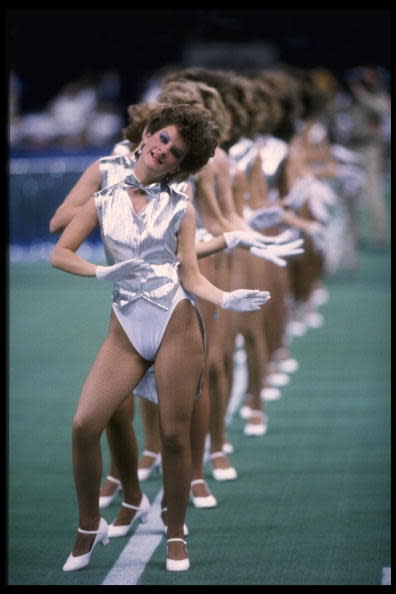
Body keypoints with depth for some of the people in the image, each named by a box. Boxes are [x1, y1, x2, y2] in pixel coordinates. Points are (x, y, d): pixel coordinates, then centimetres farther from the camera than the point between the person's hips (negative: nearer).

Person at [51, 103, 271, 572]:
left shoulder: (180, 208, 7)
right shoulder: (105, 201, 11)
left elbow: (190, 275, 2)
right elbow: (60, 253, 6)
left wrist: (225, 299, -16)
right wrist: (102, 272, -11)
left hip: (176, 322, -1)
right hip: (126, 327, 1)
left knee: (174, 433, -1)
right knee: (85, 425, -10)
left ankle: (176, 535, 15)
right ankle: (89, 528, 9)